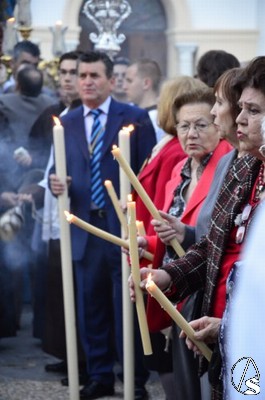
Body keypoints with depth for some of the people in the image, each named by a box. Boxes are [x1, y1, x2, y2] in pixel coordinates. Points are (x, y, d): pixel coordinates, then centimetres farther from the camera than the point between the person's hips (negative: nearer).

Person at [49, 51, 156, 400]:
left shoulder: (136, 119, -1)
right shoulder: (66, 123, 10)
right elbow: (60, 170, 12)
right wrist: (56, 183, -11)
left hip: (124, 227, -4)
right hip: (85, 229, 4)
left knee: (128, 307, 2)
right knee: (90, 308, 9)